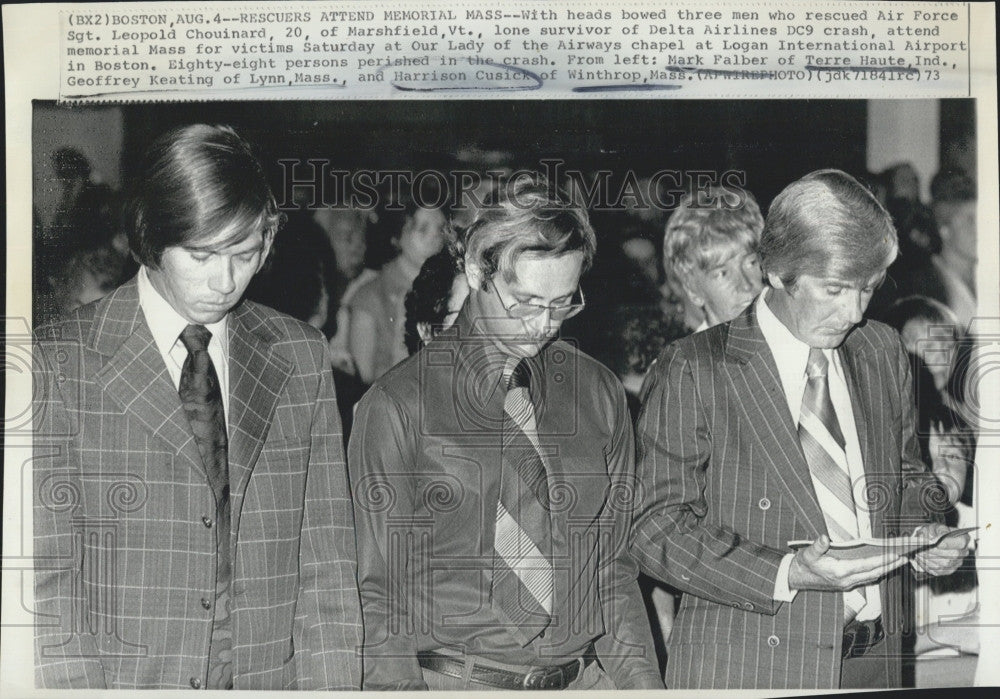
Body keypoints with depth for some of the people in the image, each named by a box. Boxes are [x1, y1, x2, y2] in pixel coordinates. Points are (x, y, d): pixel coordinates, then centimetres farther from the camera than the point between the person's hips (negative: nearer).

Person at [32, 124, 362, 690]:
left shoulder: (303, 358, 4)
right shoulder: (63, 364, -5)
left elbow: (326, 559, 2)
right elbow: (49, 572, -7)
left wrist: (332, 687, -6)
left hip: (270, 679, 3)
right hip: (119, 682, -3)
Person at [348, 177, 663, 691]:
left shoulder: (599, 394, 7)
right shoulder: (396, 407, -6)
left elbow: (612, 567, 10)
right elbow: (377, 588, -5)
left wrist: (642, 680, 0)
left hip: (586, 677, 4)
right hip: (453, 683, -3)